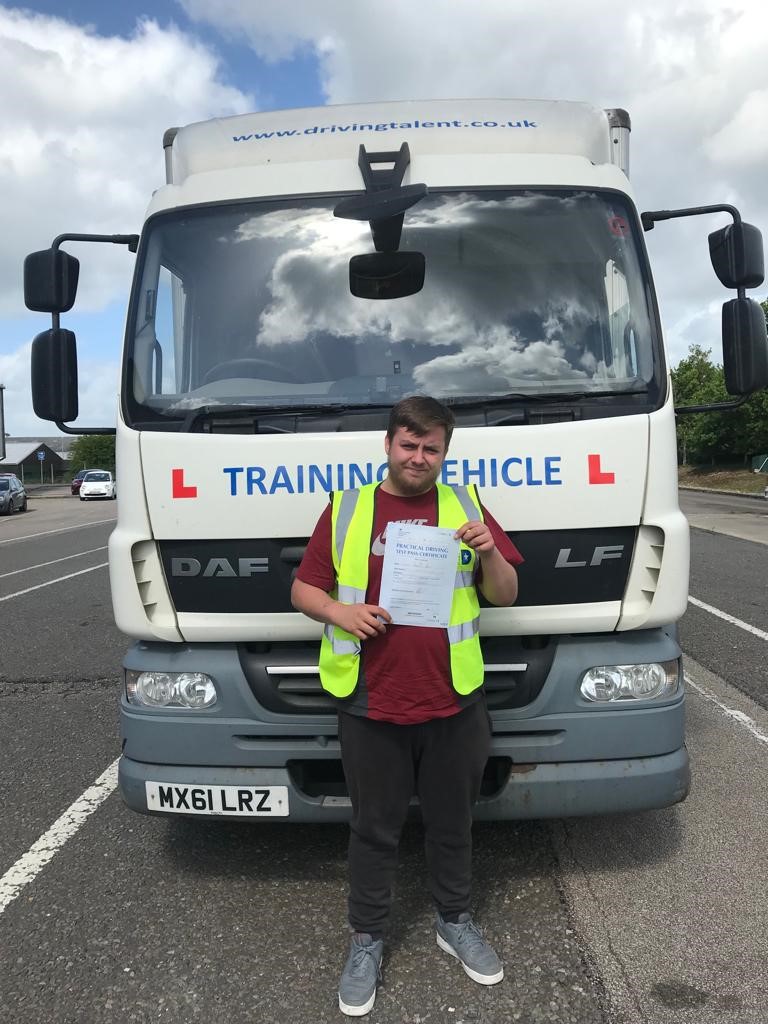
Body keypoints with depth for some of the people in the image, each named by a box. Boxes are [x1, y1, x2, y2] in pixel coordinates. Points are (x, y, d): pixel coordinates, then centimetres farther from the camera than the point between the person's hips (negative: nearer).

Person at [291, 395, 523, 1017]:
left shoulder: (466, 506, 6)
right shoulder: (345, 510, 4)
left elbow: (505, 596, 7)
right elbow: (304, 589, 5)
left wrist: (490, 552, -12)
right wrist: (337, 611, -16)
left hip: (454, 702, 2)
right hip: (370, 705, -1)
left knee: (453, 821, 18)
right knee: (375, 827, 13)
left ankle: (456, 922, 41)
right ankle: (367, 941, 33)